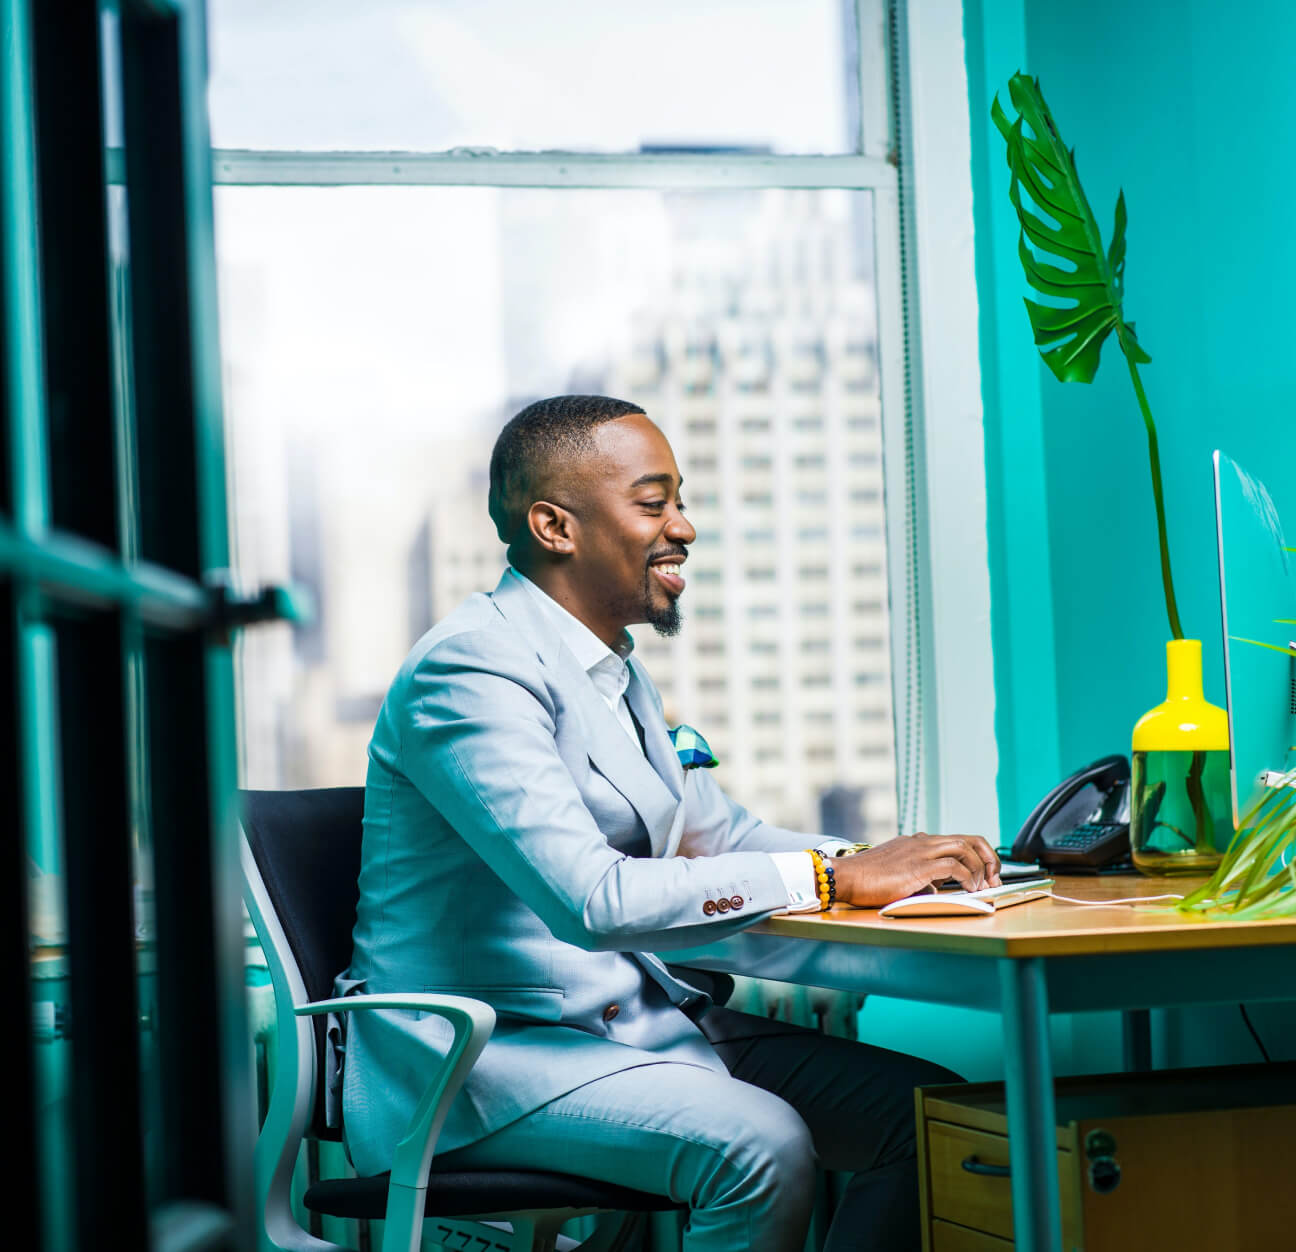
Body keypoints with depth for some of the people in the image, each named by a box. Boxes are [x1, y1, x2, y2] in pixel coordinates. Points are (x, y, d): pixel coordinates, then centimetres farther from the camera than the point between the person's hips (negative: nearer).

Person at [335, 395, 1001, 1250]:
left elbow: (715, 833, 20)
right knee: (762, 1144, -32)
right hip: (484, 1052, -9)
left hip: (638, 1020, 9)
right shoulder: (472, 672, -17)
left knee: (926, 1109, -5)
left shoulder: (615, 668, 16)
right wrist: (832, 876, -24)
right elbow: (595, 898, -28)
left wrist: (893, 864, 0)